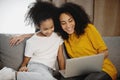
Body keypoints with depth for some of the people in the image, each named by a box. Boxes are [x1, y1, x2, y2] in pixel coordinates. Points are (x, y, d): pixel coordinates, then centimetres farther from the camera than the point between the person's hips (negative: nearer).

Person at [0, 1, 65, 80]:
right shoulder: (32, 42, 1)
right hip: (35, 66, -4)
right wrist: (23, 67, -17)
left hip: (48, 70, 5)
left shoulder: (57, 37, 10)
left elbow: (61, 58, 13)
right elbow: (26, 60, 6)